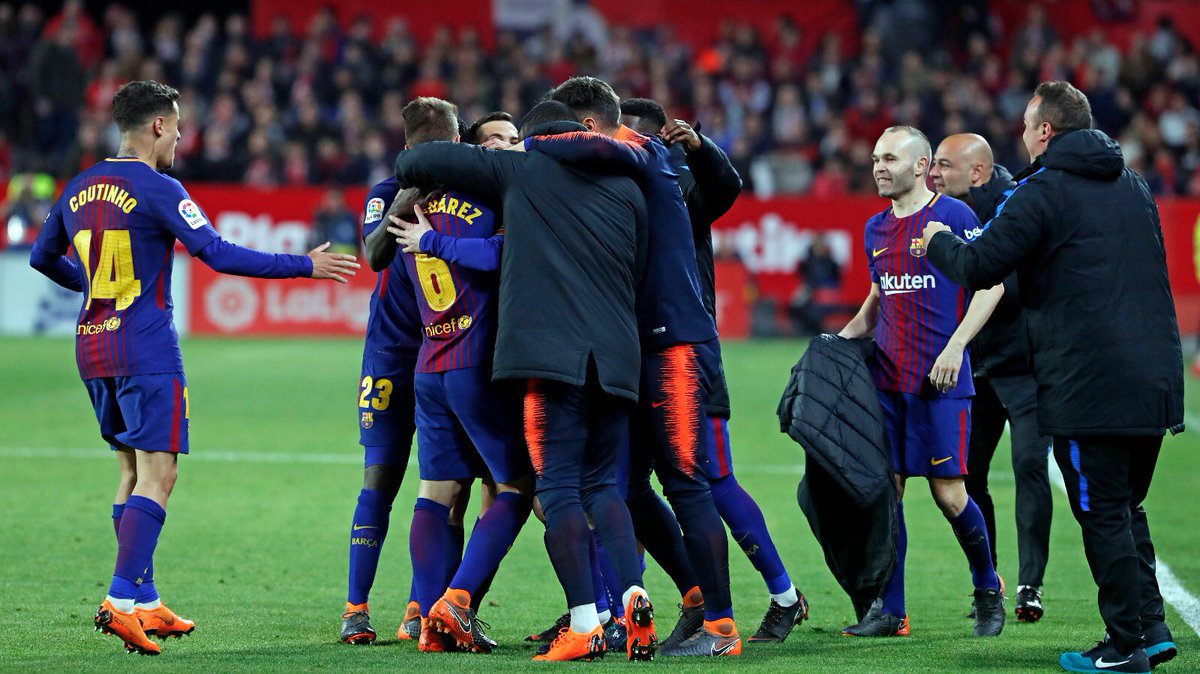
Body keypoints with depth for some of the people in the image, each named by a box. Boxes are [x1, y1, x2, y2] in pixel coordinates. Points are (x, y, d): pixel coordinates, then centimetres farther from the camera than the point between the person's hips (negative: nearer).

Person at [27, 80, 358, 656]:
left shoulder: (80, 188, 12)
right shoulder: (156, 188, -11)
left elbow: (43, 257, 24)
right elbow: (218, 254, -16)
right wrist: (305, 266, -9)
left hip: (93, 348, 8)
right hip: (146, 349, -8)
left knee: (133, 472, 15)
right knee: (156, 475, -9)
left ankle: (146, 603, 16)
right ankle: (121, 601, -20)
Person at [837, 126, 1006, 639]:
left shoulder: (952, 216, -5)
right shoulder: (876, 228, 14)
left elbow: (991, 284, -7)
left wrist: (955, 346, -15)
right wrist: (845, 337, 12)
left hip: (940, 382, -6)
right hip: (887, 377, 6)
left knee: (948, 493, -6)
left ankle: (987, 588, 17)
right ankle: (889, 610, 7)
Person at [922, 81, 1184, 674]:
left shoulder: (1044, 193, -8)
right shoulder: (1133, 186, 16)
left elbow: (979, 268, -12)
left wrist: (938, 242, 10)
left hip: (1088, 387, -7)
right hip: (1155, 377, 7)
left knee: (1103, 514, -1)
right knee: (1127, 508, 17)